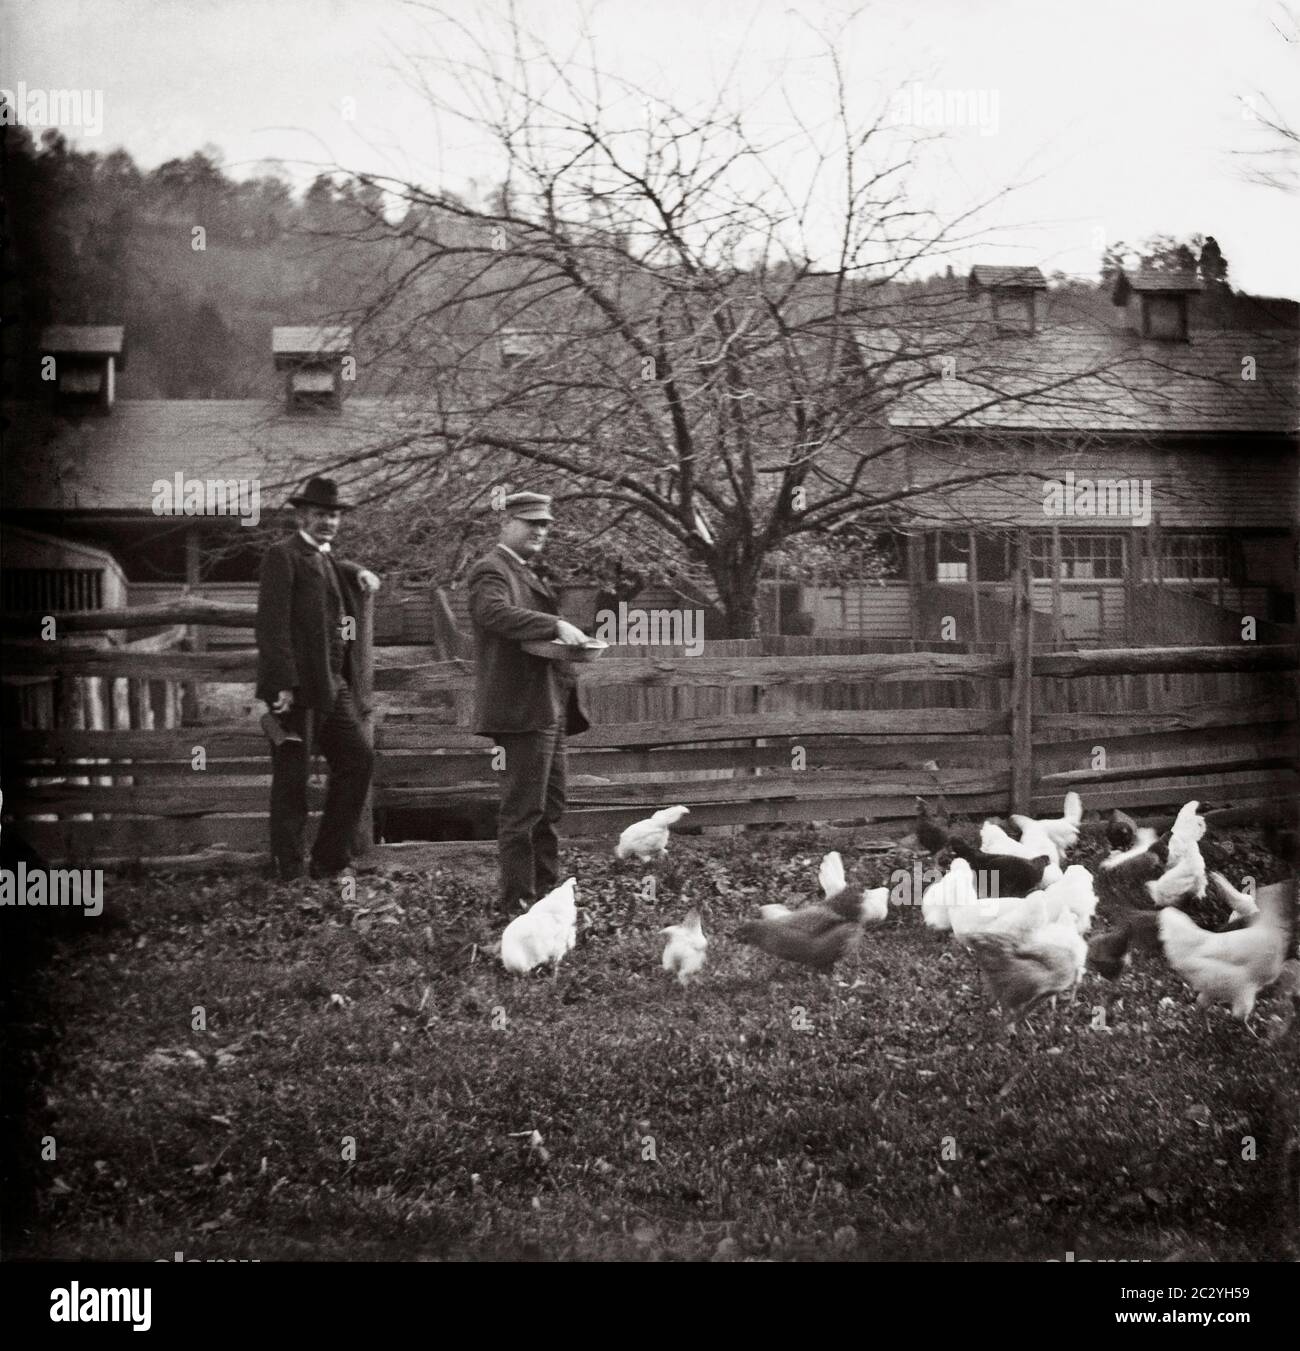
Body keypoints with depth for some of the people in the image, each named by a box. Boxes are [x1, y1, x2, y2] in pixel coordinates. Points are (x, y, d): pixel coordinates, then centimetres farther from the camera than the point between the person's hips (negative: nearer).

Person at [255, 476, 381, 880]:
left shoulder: (328, 560, 18)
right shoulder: (283, 556, -7)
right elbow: (272, 623, -15)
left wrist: (362, 574, 18)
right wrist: (283, 685, -22)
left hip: (332, 685, 8)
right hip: (295, 688, -8)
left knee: (358, 759, 5)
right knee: (292, 778, -3)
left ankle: (329, 860, 13)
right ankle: (287, 872, 4)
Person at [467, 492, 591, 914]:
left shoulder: (527, 573, 24)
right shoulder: (491, 571, -8)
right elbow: (496, 612, -28)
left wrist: (566, 640, 16)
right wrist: (556, 625, -36)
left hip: (551, 709, 10)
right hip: (522, 709, -10)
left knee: (550, 810, 12)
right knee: (522, 811, -9)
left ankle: (547, 892, 18)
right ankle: (518, 901, -7)